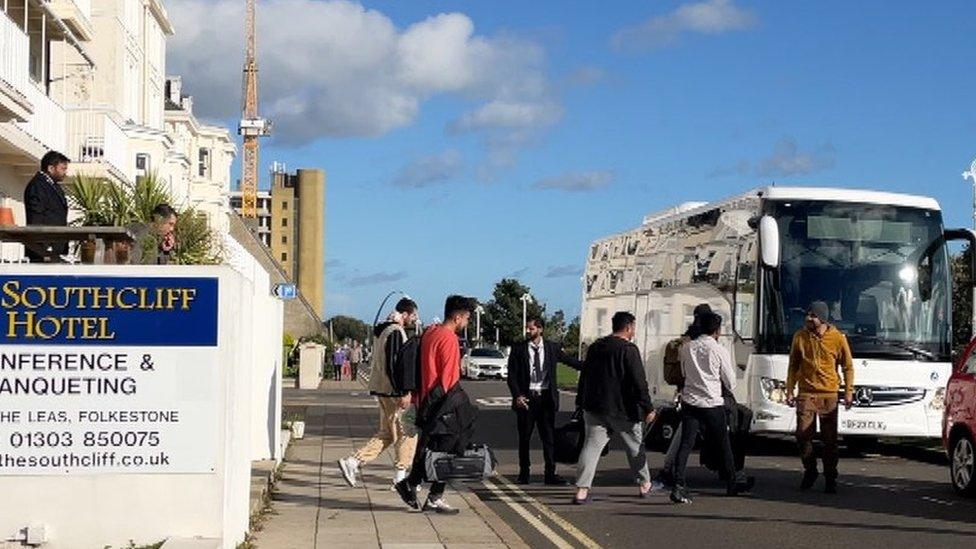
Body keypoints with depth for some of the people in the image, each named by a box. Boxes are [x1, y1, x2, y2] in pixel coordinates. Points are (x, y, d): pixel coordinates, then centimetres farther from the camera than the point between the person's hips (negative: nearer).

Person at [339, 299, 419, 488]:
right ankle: (401, 475, 6)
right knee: (407, 433, 1)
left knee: (387, 433, 14)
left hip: (381, 388, 10)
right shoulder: (396, 332, -15)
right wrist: (403, 393, -23)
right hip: (392, 391, -10)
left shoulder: (382, 330, 16)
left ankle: (352, 461, 7)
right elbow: (393, 365, -23)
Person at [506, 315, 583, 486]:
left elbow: (571, 361, 12)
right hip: (526, 398, -1)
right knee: (524, 438, 7)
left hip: (546, 398, 1)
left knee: (548, 437, 1)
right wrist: (517, 396, -13)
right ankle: (524, 473, 17)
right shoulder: (518, 350, 1)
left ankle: (550, 474, 5)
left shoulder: (552, 348, 4)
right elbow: (512, 376, -1)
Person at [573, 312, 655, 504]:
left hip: (595, 408, 5)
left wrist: (583, 404, 22)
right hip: (623, 409, -5)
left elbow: (584, 378, 16)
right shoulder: (628, 349, -11)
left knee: (592, 445, -1)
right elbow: (639, 382, -15)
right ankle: (645, 484, 27)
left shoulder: (595, 347, 10)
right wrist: (648, 408, -10)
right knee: (635, 446, 14)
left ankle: (582, 490, -13)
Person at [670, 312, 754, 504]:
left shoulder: (687, 348, 3)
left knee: (686, 444, -2)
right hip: (713, 403, -3)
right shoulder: (720, 351, -8)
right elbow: (730, 383, -1)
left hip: (690, 402, 3)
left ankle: (678, 486, -16)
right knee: (722, 445, 13)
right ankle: (732, 483, 29)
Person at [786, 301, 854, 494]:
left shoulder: (838, 338, -3)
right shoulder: (800, 337, 3)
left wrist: (849, 392, -2)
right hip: (806, 393, 1)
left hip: (829, 395, -1)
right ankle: (810, 471, 18)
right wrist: (789, 390, 6)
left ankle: (830, 478, 12)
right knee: (803, 435, -3)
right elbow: (793, 365, 11)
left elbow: (848, 366, 5)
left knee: (830, 439, 1)